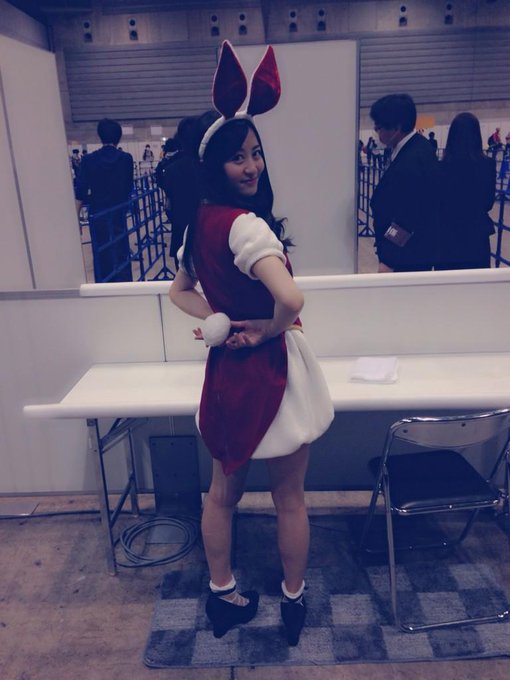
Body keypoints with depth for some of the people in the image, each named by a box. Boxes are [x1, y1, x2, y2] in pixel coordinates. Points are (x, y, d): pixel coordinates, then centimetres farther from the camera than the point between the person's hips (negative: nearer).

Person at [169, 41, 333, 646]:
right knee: (289, 499, 15)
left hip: (228, 371, 8)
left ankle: (222, 596, 41)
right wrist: (267, 329, -17)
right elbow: (291, 299, -39)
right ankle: (293, 600, 38)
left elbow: (181, 291, 16)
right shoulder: (247, 224, -24)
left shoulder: (201, 221, 3)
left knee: (222, 490, 21)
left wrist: (222, 323, 0)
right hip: (270, 372, -8)